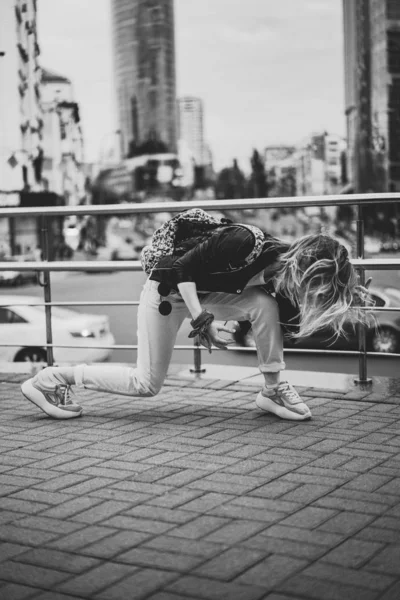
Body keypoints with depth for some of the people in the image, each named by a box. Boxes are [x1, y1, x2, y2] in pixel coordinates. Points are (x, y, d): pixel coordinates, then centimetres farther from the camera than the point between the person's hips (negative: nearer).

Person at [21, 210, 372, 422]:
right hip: (168, 288, -6)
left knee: (265, 305, -20)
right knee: (146, 384, -4)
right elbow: (183, 267, -28)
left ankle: (273, 390, -6)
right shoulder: (246, 242, -34)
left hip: (203, 292, 6)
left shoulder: (282, 278, -11)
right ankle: (50, 380, 7)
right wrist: (201, 320, -30)